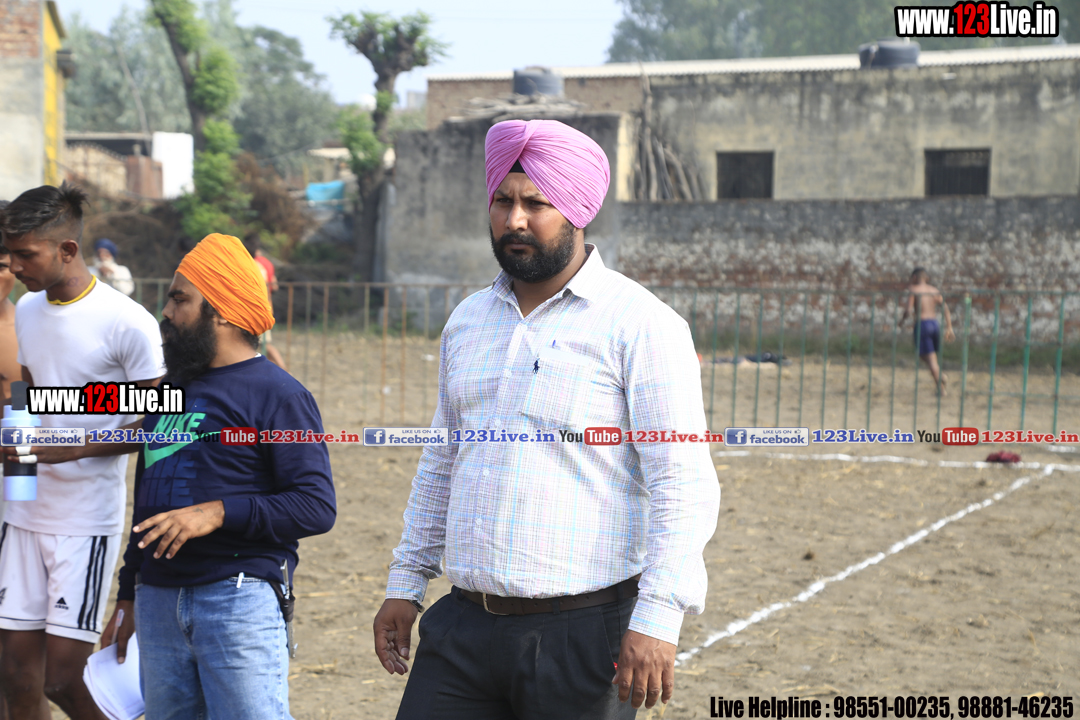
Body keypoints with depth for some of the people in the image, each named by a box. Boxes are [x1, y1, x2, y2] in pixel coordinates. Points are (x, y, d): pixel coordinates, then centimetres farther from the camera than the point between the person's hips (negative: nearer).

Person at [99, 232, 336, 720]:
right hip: (159, 601, 7)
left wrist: (219, 512, -21)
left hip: (239, 600, -7)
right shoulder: (169, 389, 19)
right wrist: (128, 596, 25)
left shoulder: (276, 395, -5)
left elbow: (317, 507, -14)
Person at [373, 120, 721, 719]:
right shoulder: (467, 320, 13)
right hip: (465, 626, 5)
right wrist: (405, 583, 18)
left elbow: (683, 483, -13)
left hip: (584, 633, -5)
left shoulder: (639, 324, -8)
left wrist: (658, 617, -20)